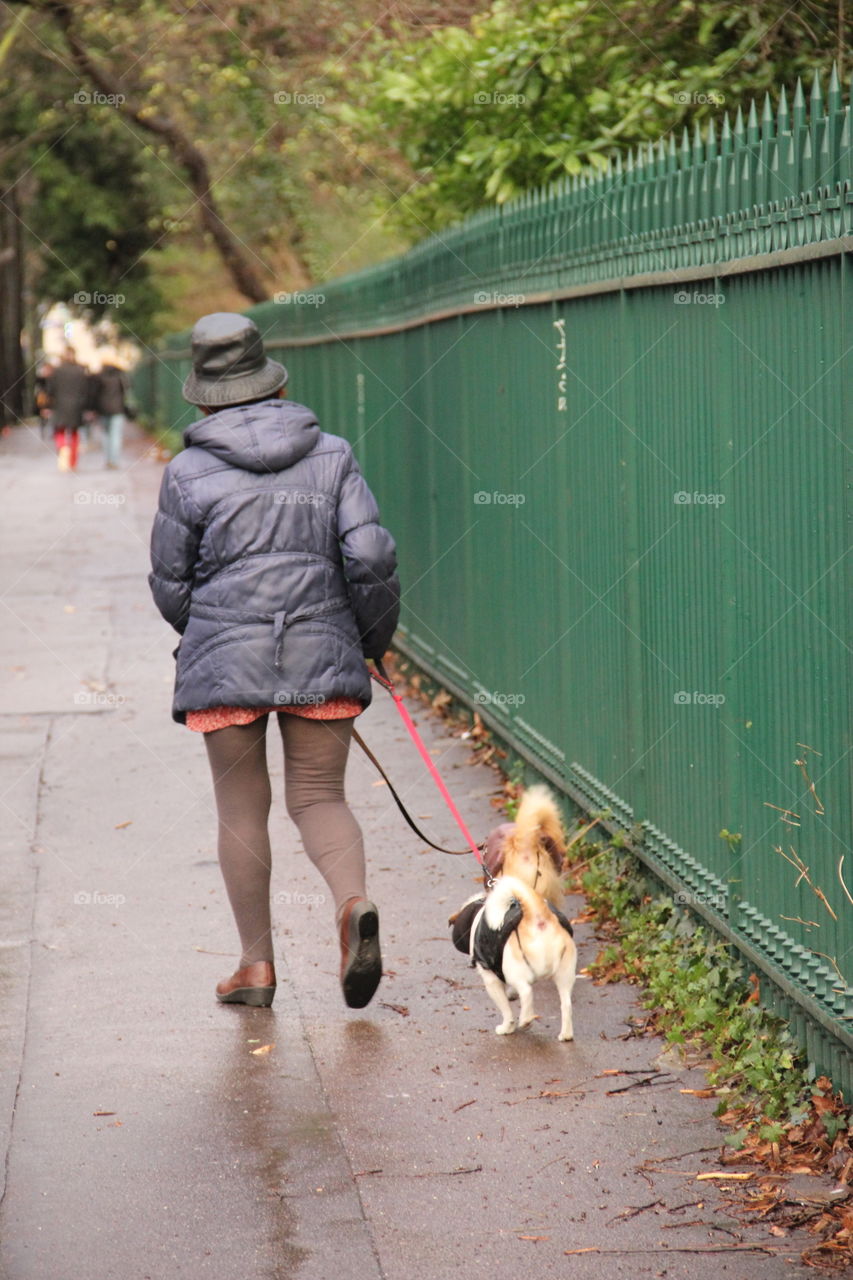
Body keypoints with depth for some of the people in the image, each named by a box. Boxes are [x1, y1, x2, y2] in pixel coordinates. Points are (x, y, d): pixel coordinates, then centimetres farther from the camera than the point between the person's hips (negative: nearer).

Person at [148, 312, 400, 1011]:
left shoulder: (188, 473, -2)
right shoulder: (332, 456, 3)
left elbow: (171, 585, 5)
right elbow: (370, 557, -5)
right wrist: (375, 640, 10)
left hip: (224, 663, -1)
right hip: (323, 654, 1)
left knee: (241, 807, 9)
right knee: (320, 796, 10)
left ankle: (257, 963, 12)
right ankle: (355, 902, -18)